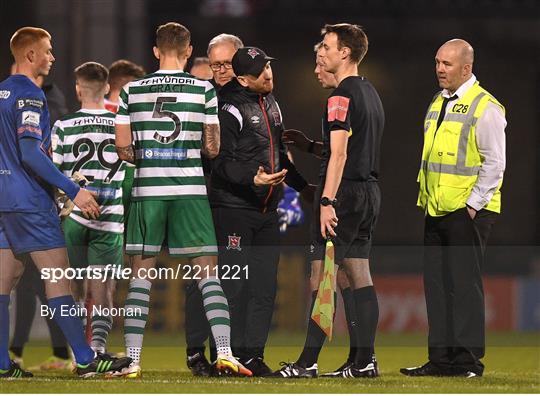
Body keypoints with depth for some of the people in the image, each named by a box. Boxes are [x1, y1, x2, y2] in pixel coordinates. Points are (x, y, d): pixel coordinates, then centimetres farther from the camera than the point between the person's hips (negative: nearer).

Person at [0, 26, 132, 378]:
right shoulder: (30, 95, -13)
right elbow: (31, 153, -21)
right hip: (31, 200, -9)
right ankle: (86, 359, -8)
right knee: (58, 276, -8)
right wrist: (74, 191, -20)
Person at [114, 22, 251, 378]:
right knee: (208, 272, 2)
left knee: (141, 274, 6)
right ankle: (224, 351, -8)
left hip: (147, 189, 1)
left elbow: (123, 148, 3)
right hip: (190, 189, -1)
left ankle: (132, 359, 2)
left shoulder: (132, 91, 3)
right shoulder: (204, 90, -1)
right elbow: (213, 148, 2)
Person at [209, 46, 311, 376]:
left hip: (267, 210, 8)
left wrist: (302, 186, 28)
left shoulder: (270, 102, 15)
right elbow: (222, 160, -18)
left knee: (266, 285, 6)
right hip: (234, 206, -8)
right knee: (235, 284, -7)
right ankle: (231, 353, -3)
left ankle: (253, 354, 10)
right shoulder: (231, 107, -13)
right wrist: (253, 179, -32)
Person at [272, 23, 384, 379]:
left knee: (320, 275, -8)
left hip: (345, 192, -9)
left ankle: (308, 362, -10)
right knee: (360, 275, 8)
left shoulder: (343, 96, -12)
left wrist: (327, 201, -22)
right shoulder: (371, 93, 17)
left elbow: (339, 153, -19)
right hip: (369, 191, 9)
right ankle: (365, 360, 6)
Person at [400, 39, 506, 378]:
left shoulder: (485, 108, -10)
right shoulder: (438, 104, 16)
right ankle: (440, 359, 12)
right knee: (436, 284, 7)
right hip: (436, 210, 8)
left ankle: (467, 360, -3)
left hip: (468, 212, -8)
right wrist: (425, 199, 17)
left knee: (464, 284, -6)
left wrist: (473, 205, -15)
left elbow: (494, 163, -13)